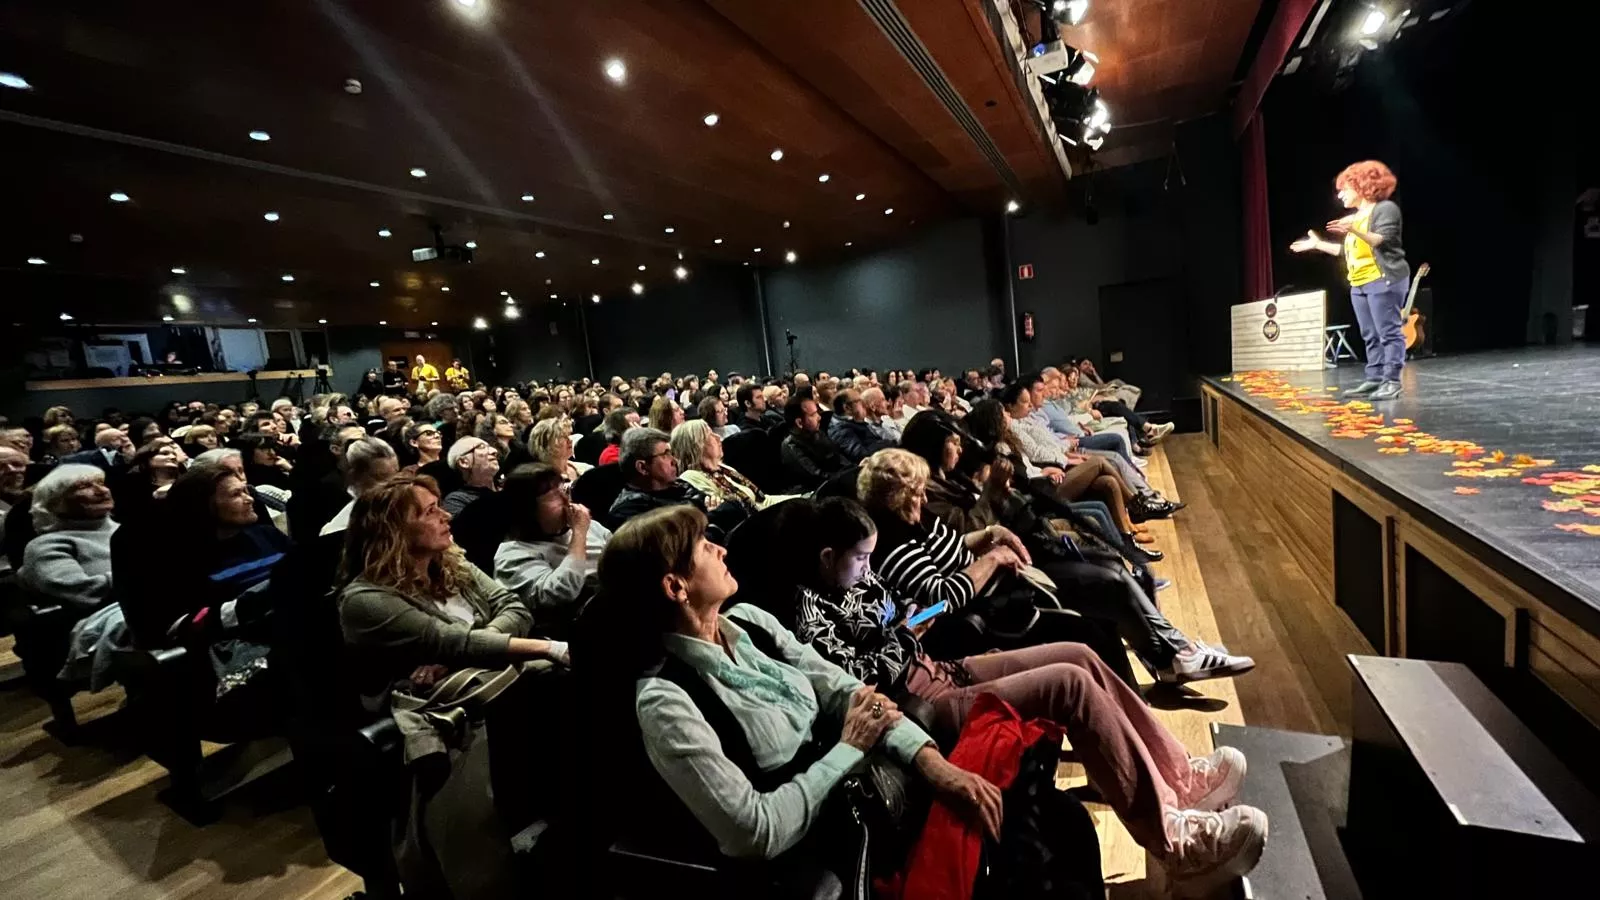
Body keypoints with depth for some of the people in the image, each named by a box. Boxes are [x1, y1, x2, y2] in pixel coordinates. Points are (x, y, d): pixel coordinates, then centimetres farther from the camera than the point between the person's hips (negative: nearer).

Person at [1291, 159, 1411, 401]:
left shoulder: (1386, 208, -4)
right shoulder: (1356, 216, 21)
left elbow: (1382, 241, -17)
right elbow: (1347, 250, 24)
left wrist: (1354, 231, -31)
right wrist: (1318, 244, 24)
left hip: (1384, 280, -9)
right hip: (1359, 284, 9)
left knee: (1389, 332, -8)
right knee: (1370, 336, 7)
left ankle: (1392, 382, -8)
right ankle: (1374, 380, 10)